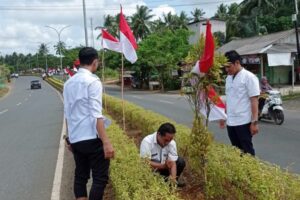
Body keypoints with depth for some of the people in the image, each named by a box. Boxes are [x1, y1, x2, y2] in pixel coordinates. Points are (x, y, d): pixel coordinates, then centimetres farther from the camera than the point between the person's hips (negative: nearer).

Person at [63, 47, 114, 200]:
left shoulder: (69, 83, 10)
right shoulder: (93, 81, -11)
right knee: (100, 178, 2)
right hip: (92, 138, -7)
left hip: (75, 139, 7)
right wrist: (106, 142, -19)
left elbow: (67, 114, 12)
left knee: (80, 176, 15)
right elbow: (96, 115, -18)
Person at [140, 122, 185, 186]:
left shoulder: (172, 143, -12)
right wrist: (163, 166, -37)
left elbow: (173, 163, -17)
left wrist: (173, 178, -34)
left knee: (180, 161, -15)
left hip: (162, 169, 3)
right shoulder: (147, 141, -25)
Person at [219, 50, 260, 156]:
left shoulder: (249, 77, -10)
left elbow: (254, 101, -13)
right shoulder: (228, 78, 11)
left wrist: (254, 122, -17)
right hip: (230, 122, 7)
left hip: (244, 122, -7)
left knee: (247, 150, 4)